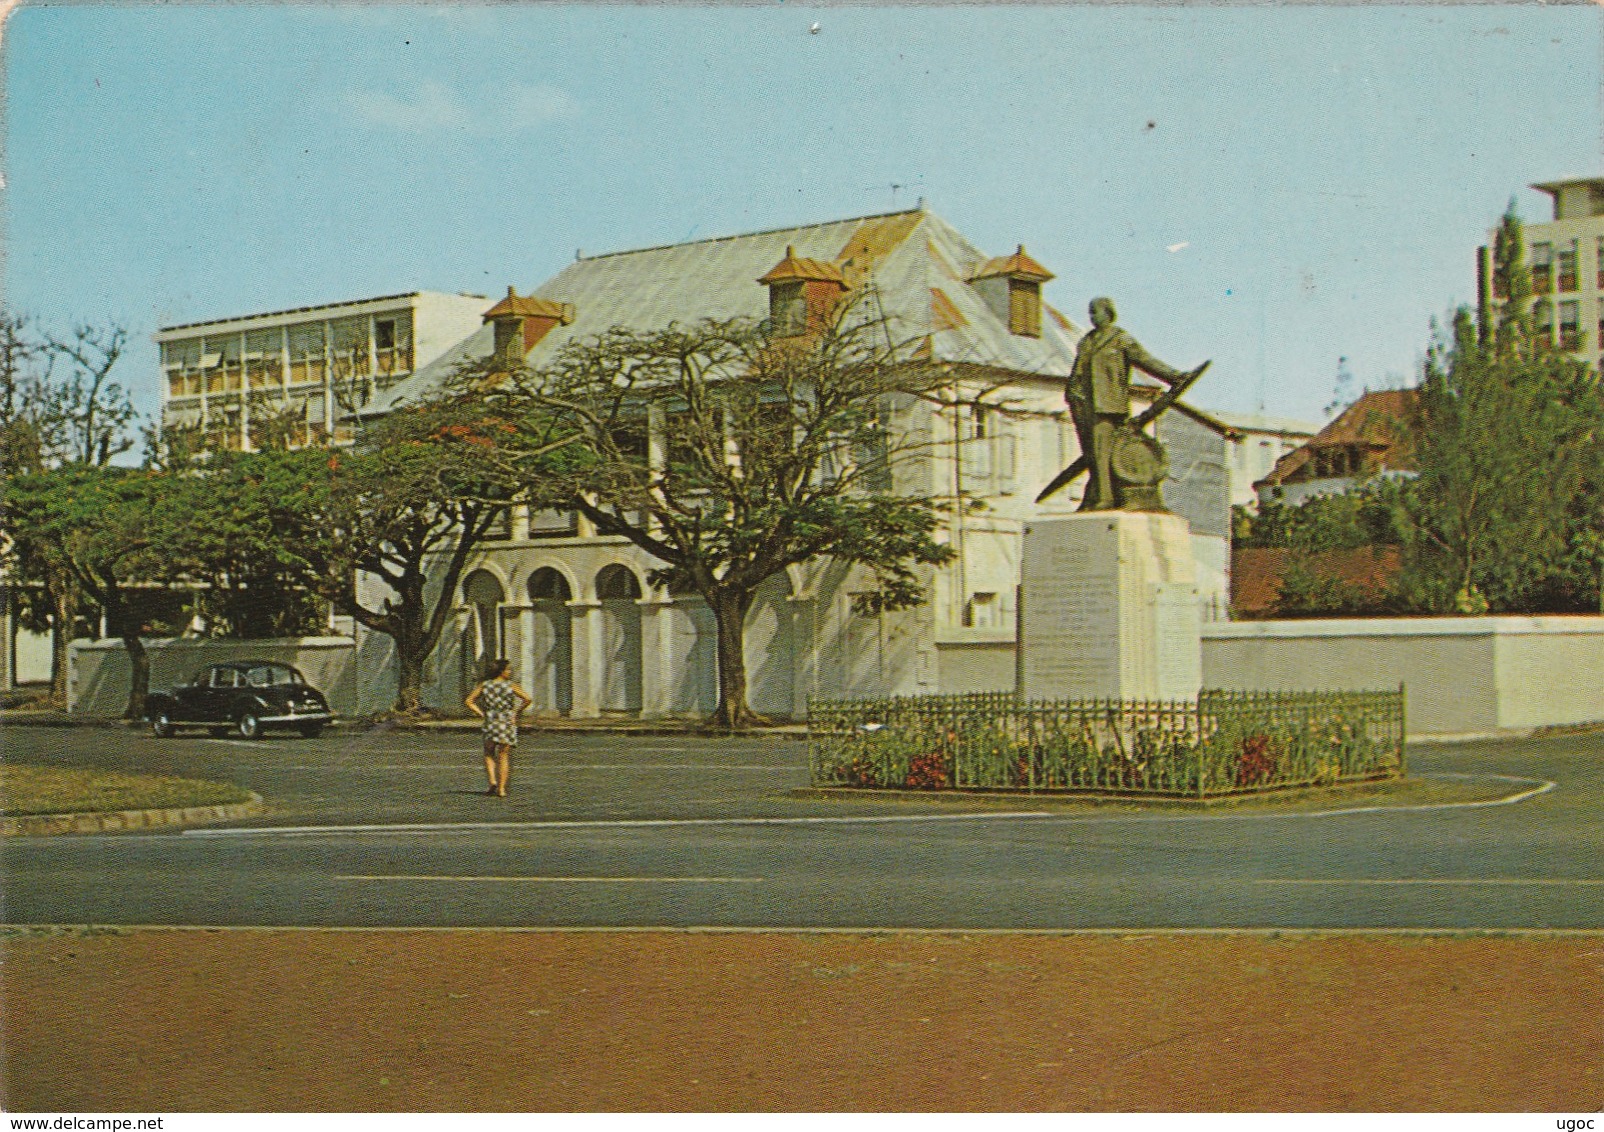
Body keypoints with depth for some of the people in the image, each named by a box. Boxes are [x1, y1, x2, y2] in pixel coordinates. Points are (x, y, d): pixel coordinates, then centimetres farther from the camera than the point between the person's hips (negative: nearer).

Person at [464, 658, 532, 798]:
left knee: (489, 754, 18)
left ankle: (492, 781, -2)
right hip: (508, 723, -2)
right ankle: (501, 789, -1)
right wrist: (517, 712, -4)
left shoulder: (484, 685, 4)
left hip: (490, 723, 2)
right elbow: (528, 699, -15)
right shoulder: (511, 686, -4)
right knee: (504, 757, 5)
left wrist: (481, 714, 3)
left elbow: (469, 701, 3)